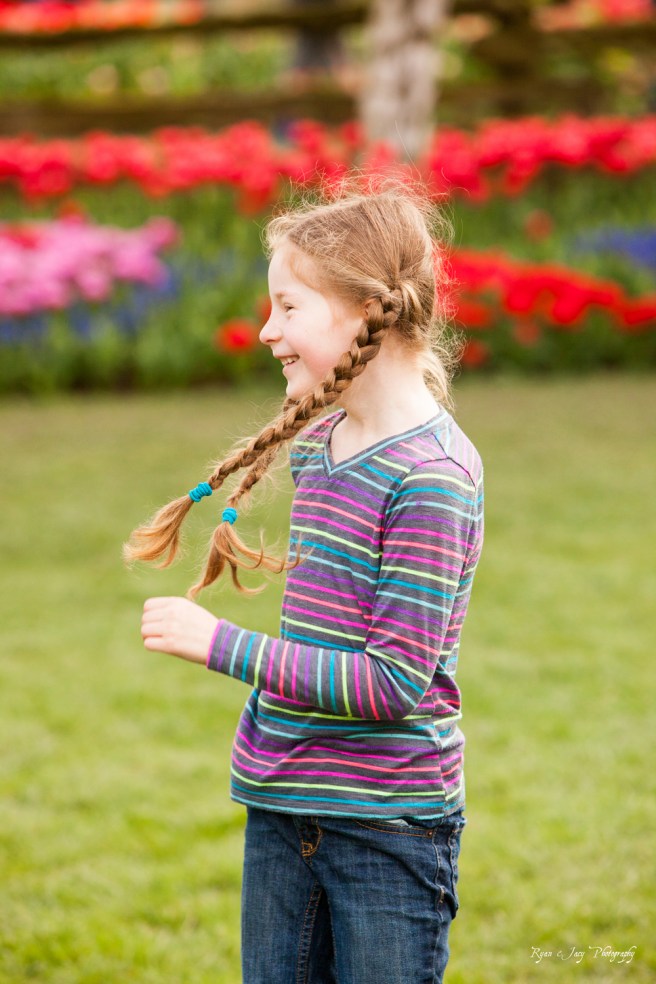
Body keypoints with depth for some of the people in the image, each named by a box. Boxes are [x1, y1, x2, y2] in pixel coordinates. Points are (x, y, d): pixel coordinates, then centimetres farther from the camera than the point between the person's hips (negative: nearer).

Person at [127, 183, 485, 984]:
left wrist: (220, 644, -20)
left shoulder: (431, 474, -18)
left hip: (389, 826, -8)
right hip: (282, 806, 8)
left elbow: (394, 682, -22)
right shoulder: (315, 442, 7)